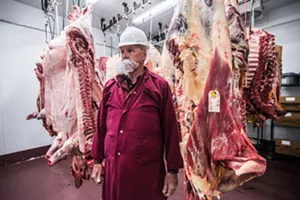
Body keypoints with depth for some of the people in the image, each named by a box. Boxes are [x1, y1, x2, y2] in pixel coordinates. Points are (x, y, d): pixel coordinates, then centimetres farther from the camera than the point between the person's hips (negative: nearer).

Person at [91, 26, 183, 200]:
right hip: (113, 168, 4)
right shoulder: (110, 86, 4)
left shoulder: (160, 86, -7)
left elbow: (171, 130, -7)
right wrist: (97, 160, 10)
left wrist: (172, 170, -5)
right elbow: (102, 126, 8)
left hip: (147, 170, -3)